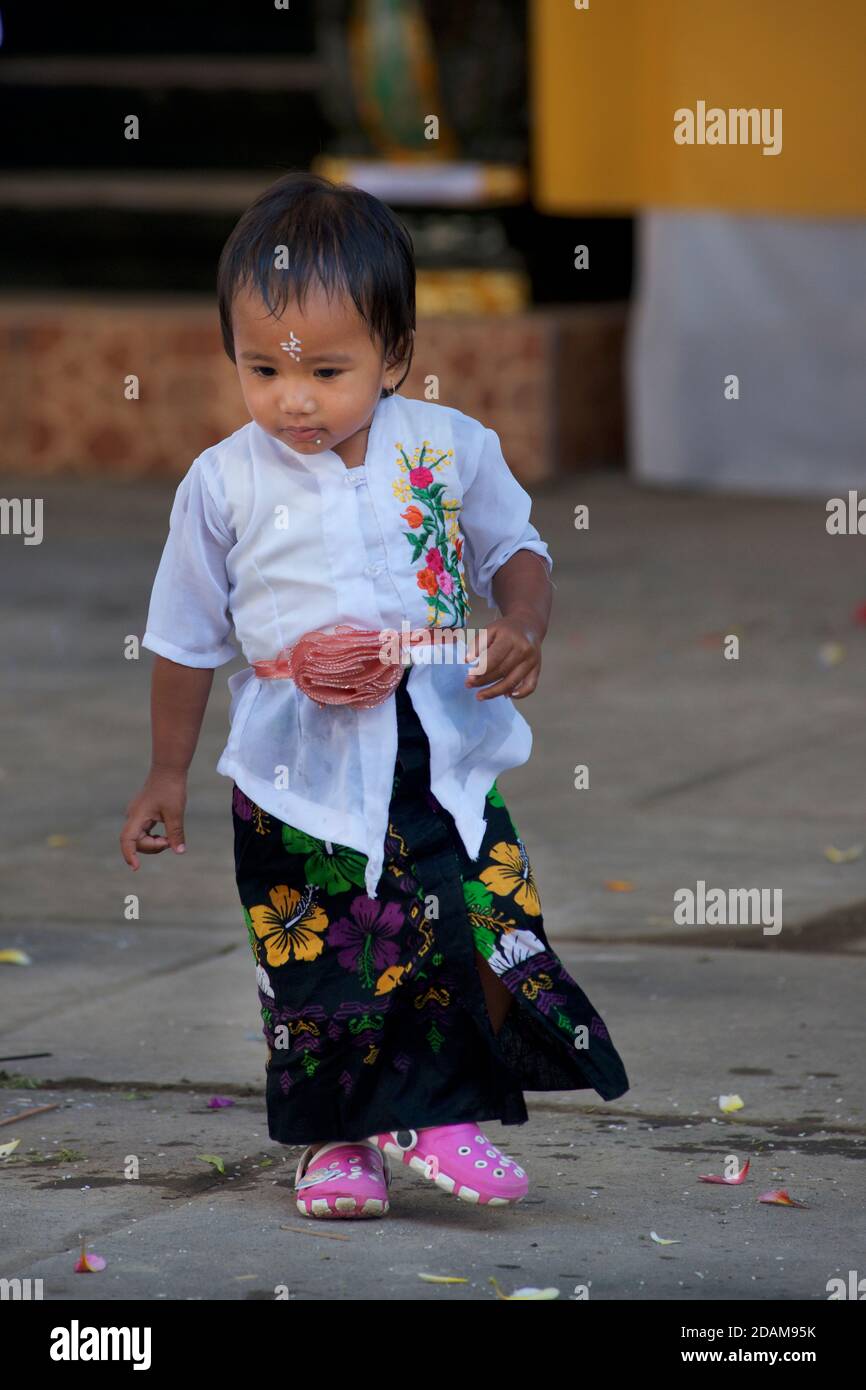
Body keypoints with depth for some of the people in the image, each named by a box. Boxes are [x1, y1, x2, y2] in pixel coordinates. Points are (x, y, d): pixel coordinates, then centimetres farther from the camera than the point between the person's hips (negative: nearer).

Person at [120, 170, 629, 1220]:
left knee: (483, 930, 0)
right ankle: (336, 1138, 23)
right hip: (298, 771, -1)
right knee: (318, 963, 5)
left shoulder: (449, 449, -4)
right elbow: (188, 638, 5)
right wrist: (167, 776, 10)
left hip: (440, 754, 1)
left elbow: (516, 550, 11)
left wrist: (521, 630, -11)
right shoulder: (224, 484, -5)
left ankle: (442, 1116, 17)